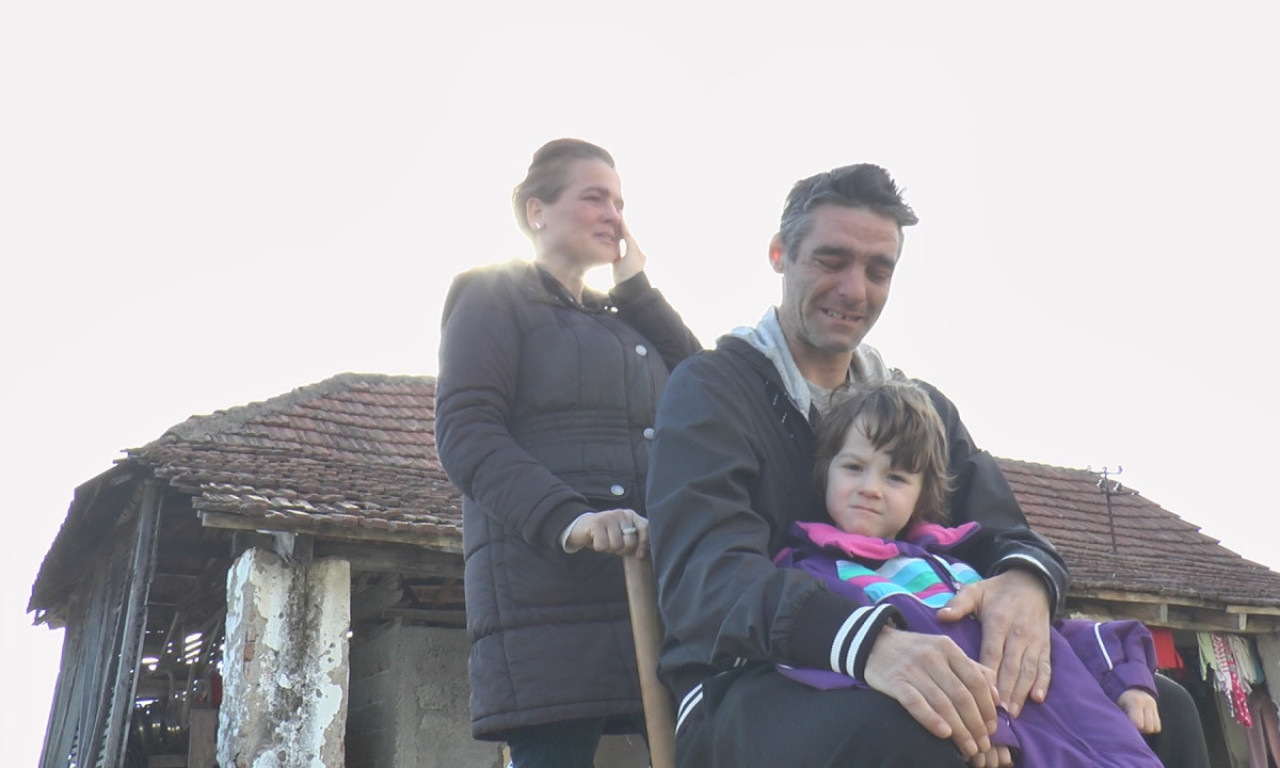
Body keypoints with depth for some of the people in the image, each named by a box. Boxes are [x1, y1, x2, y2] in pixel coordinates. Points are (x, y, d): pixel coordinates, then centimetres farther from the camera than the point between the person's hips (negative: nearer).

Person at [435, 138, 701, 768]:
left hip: (657, 572, 6)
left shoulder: (622, 318, 29)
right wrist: (567, 520, -23)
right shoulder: (493, 296, 8)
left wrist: (636, 288, 13)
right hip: (545, 575, -6)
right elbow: (465, 433, -7)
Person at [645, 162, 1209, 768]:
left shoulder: (924, 408, 17)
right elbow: (705, 570, -20)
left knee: (1159, 707, -9)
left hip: (906, 677, 6)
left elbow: (1000, 532, 7)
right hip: (745, 690, -6)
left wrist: (1026, 581, -21)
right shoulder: (709, 389, -4)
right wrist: (865, 639, -39)